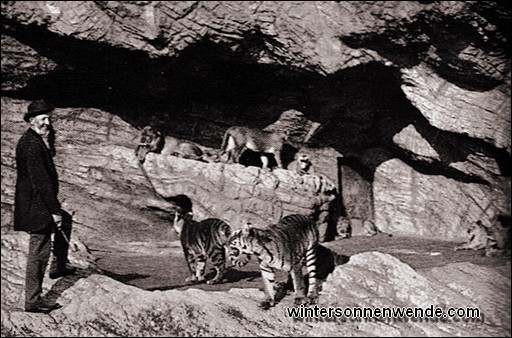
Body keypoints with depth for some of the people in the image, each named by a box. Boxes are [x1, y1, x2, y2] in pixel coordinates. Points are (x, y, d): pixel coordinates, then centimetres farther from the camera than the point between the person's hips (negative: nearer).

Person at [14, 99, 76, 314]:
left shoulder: (38, 140, 12)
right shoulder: (31, 145, -22)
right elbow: (41, 181, -24)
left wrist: (48, 141, -1)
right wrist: (54, 210, -22)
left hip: (39, 204, 11)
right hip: (36, 207, -11)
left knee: (65, 221, 31)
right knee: (39, 252, -4)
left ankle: (58, 266, 40)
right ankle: (33, 301, 3)